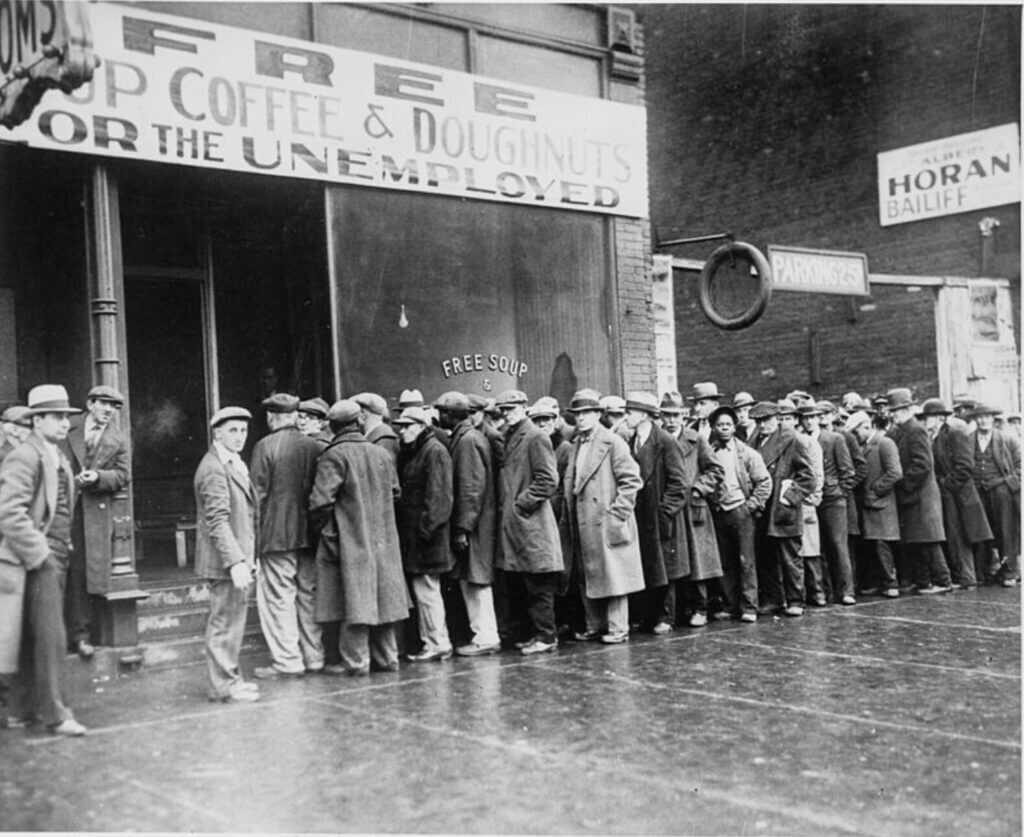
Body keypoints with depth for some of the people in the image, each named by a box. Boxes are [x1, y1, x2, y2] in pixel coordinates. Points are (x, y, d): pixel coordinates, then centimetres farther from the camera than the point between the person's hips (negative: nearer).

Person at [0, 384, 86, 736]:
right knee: (51, 636, -7)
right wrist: (39, 555, -18)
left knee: (32, 637, 14)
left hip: (55, 559, 9)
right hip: (36, 561, -9)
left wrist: (64, 548, 15)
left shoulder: (59, 458, 16)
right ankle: (55, 714, -1)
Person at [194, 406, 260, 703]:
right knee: (225, 621, -3)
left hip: (238, 558, 10)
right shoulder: (214, 469, -15)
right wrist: (235, 561, -27)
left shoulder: (235, 464, 17)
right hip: (225, 560, -10)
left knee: (232, 620, 16)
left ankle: (229, 677, 25)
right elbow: (217, 520, -22)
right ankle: (224, 685, 4)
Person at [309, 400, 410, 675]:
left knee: (354, 600, -1)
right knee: (383, 598, 12)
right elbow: (394, 493, 14)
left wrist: (324, 531, -5)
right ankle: (386, 658, 19)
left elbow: (321, 501, -18)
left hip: (350, 541, -5)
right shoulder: (382, 453, 6)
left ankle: (356, 661, 1)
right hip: (383, 539, 6)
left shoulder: (334, 456, -12)